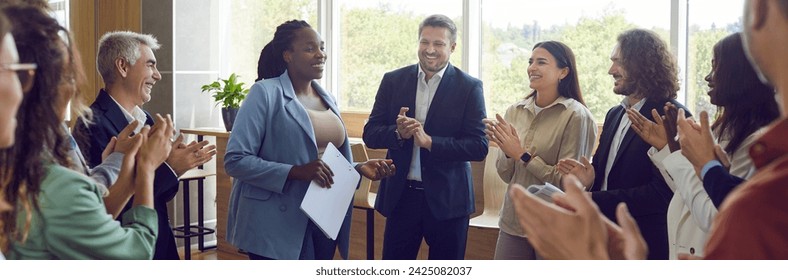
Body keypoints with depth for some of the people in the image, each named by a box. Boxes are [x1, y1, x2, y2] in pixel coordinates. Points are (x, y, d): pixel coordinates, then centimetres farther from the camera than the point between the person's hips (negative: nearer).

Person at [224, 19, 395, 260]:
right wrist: (296, 172, -24)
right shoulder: (265, 93, -9)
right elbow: (235, 160, -16)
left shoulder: (327, 99, 12)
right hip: (278, 226, -7)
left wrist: (360, 169, 0)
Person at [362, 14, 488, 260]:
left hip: (447, 199, -2)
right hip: (400, 195, 2)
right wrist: (398, 133, -19)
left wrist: (430, 141, -22)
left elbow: (479, 147, -10)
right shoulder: (393, 81, 3)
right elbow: (370, 134, 2)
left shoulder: (470, 87, -5)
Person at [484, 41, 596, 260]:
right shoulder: (515, 112, 3)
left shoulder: (576, 115, -12)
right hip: (513, 224, 4)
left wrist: (522, 154, -16)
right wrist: (506, 151, -13)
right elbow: (506, 176, 6)